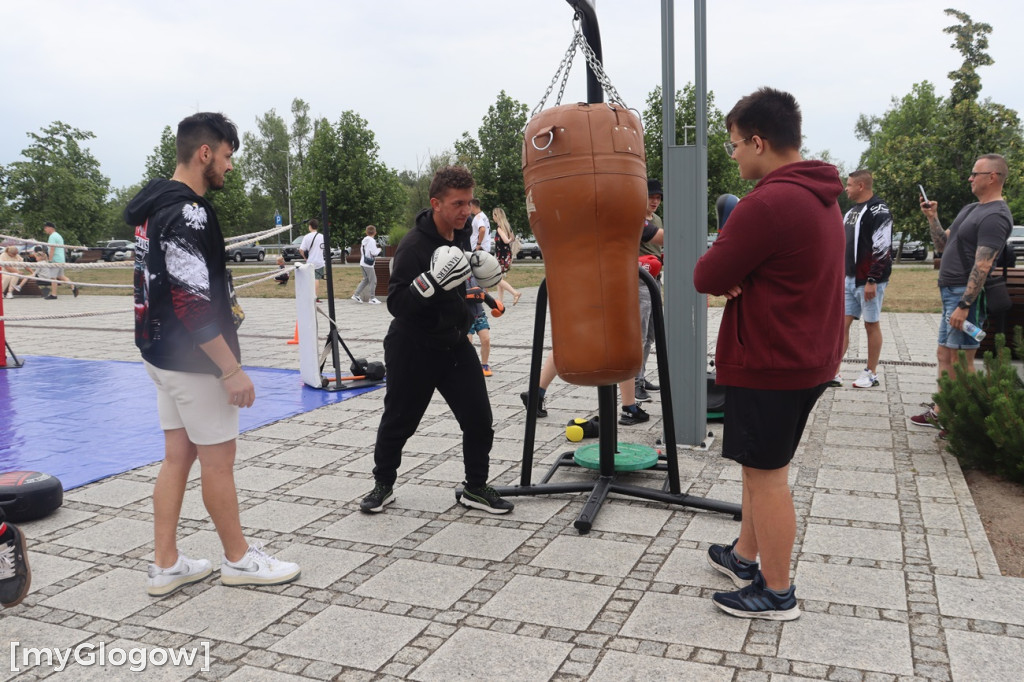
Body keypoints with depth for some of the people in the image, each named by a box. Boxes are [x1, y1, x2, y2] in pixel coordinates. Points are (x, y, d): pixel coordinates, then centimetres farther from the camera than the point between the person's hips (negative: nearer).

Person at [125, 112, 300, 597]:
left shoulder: (158, 205, 11)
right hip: (194, 360, -10)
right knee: (218, 461, 4)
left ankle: (166, 566, 22)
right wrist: (232, 370, -22)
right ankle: (239, 560, 20)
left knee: (177, 456, 14)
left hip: (164, 353, 10)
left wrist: (221, 302, 19)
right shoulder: (188, 212, -21)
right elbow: (192, 303, -25)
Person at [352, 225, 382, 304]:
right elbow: (374, 252, -21)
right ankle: (372, 298, 1)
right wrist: (379, 249, 0)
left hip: (363, 263, 9)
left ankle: (356, 295, 15)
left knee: (366, 280, 17)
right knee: (373, 280, -1)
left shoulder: (364, 240, 12)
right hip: (368, 264, -9)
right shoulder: (372, 240, -14)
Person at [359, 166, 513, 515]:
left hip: (454, 345, 6)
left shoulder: (457, 236, 2)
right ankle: (383, 485, 31)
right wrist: (432, 281, -40)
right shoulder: (413, 245, -21)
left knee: (479, 420, 1)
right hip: (413, 351, -6)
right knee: (398, 422, 10)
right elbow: (396, 304, -26)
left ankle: (475, 487, 18)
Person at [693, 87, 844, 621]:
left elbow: (706, 277, -19)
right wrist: (735, 275, -5)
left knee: (766, 475, 4)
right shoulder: (820, 197, 10)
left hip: (769, 365, -10)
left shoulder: (767, 204, -23)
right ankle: (745, 557, 37)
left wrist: (721, 267, 1)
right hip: (808, 357, 10)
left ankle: (777, 594, 18)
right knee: (761, 465, 21)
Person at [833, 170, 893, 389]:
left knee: (871, 325, 3)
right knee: (841, 323, 4)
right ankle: (834, 372, 5)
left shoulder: (878, 211, -12)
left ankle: (871, 374, 13)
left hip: (869, 281, -8)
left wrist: (872, 281, -21)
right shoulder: (852, 211, 15)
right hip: (850, 279, 8)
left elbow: (882, 250, -18)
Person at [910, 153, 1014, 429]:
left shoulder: (995, 216, -15)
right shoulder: (970, 209, 16)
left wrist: (964, 305, -24)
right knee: (944, 355, 13)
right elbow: (943, 245, 19)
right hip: (951, 292, 10)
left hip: (966, 295, -10)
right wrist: (932, 218, 6)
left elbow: (982, 266, -21)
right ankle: (942, 411, 21)